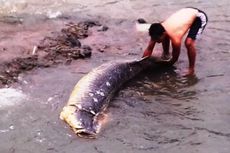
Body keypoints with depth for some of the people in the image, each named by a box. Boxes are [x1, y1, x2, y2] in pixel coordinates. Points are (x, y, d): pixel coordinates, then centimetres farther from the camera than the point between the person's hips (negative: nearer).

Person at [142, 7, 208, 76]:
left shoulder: (175, 38, -37)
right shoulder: (158, 31, -19)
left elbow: (175, 58, -19)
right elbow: (149, 49, -8)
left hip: (199, 17, -7)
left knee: (189, 42, -27)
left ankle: (191, 69, -10)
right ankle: (166, 54, 23)